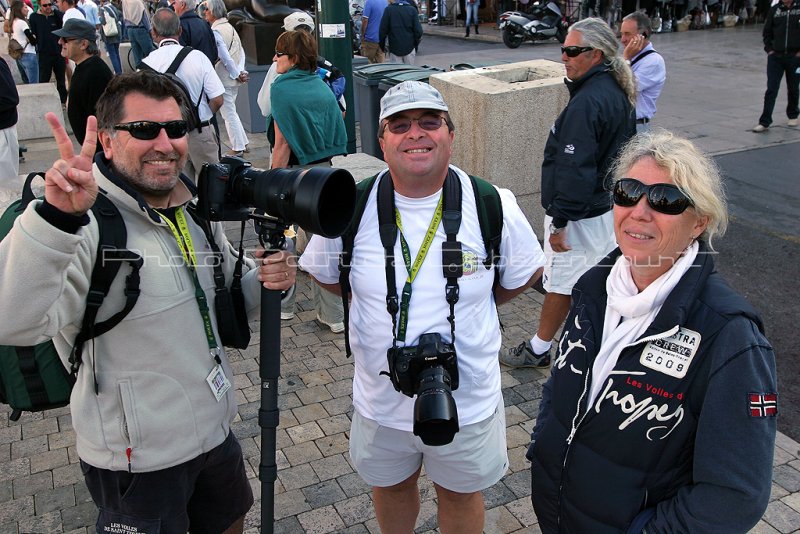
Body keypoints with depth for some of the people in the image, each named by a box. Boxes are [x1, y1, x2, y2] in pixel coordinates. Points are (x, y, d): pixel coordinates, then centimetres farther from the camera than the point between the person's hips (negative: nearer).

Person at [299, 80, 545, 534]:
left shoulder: (493, 206, -15)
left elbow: (524, 274, 2)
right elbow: (324, 273, 4)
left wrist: (468, 306, -2)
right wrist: (380, 302, -1)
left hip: (468, 400, -1)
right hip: (382, 399, 1)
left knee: (461, 494, 24)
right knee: (391, 486, 28)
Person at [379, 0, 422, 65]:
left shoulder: (388, 9, -6)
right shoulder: (412, 9, -1)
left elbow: (383, 30, -5)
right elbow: (418, 30, -4)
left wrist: (382, 45, 9)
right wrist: (415, 44, 11)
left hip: (394, 48, -2)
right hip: (409, 48, 2)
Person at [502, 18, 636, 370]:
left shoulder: (587, 103, -26)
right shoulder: (619, 93, 6)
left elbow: (575, 169, -27)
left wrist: (560, 222, -23)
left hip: (581, 214, -10)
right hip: (609, 205, 10)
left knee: (560, 282, 3)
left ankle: (538, 351, 17)